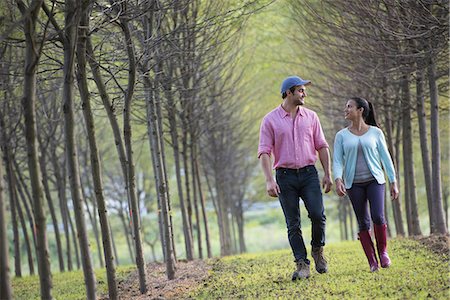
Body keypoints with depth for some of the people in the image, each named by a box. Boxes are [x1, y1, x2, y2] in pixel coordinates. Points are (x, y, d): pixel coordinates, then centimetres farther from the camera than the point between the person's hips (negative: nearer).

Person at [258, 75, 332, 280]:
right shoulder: (270, 120, 0)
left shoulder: (310, 117, 10)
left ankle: (318, 250, 11)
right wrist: (269, 181, -14)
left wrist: (328, 174, 4)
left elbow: (322, 146, 12)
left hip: (309, 173, 2)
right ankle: (302, 265, 2)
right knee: (293, 224, -1)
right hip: (285, 176, -1)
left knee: (317, 214, -14)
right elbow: (264, 152, -4)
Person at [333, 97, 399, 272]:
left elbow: (385, 157, 7)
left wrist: (393, 182, 4)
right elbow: (337, 161, 1)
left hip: (374, 180, -1)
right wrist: (338, 180, -17)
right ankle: (372, 261, 4)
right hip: (354, 184, 1)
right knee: (363, 223, -1)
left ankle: (383, 251, 6)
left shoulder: (375, 132, 4)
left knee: (378, 217, -17)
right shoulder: (342, 136, 6)